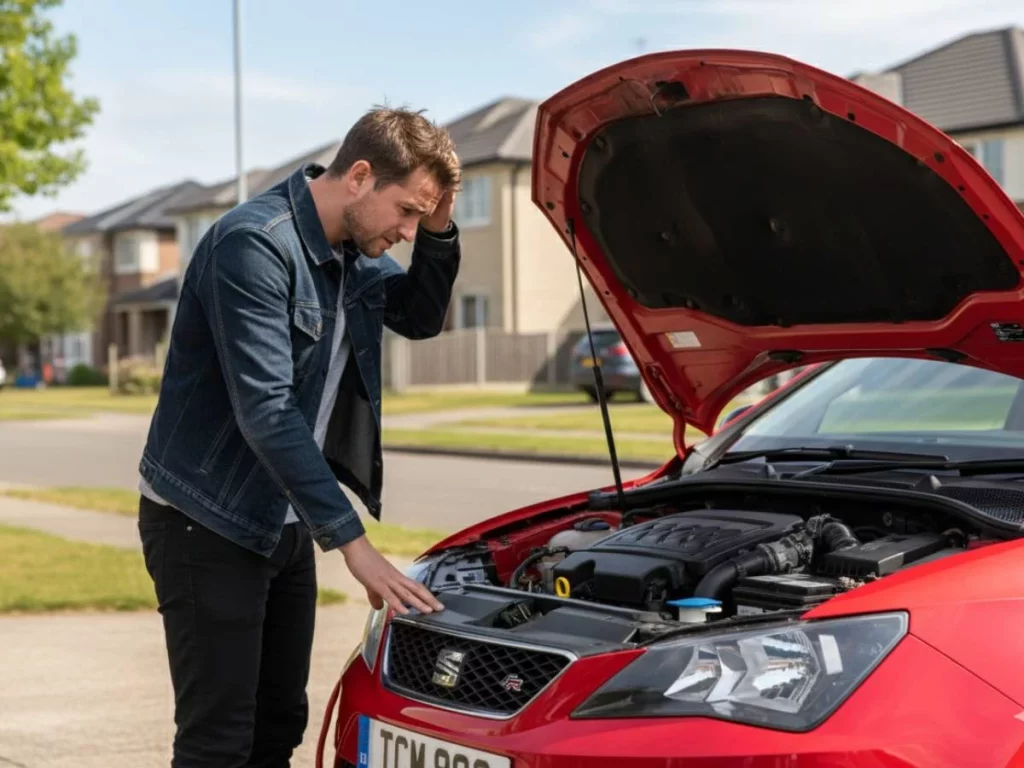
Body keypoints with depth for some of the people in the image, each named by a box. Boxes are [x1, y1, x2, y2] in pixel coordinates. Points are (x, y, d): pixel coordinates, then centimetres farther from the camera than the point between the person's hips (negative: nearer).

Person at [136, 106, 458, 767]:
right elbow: (265, 412, -28)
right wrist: (351, 539, -28)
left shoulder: (351, 252, 5)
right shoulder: (254, 244, -23)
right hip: (207, 523, -9)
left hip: (283, 522, 9)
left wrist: (439, 232, -3)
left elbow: (421, 318, 17)